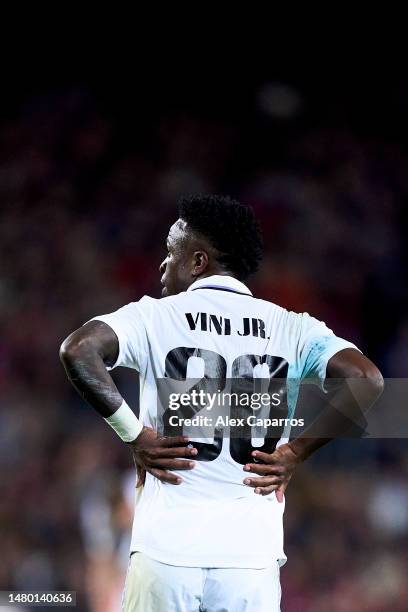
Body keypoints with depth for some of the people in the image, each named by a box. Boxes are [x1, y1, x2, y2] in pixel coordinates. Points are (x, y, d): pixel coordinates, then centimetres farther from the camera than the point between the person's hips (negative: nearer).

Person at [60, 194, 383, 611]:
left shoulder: (156, 315, 3)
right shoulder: (291, 328, 8)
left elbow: (78, 350, -14)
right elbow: (366, 381, -7)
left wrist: (134, 434, -5)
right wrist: (295, 452, 3)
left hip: (167, 549, -1)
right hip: (252, 552, 2)